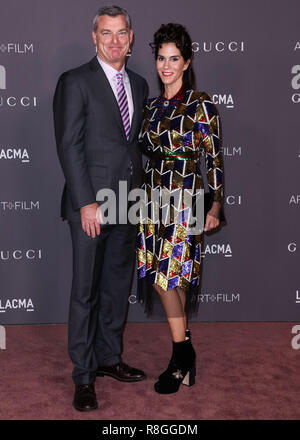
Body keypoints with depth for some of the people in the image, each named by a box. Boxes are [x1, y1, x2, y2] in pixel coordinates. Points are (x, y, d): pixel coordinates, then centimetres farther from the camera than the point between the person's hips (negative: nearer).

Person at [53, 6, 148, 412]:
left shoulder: (139, 85, 14)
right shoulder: (76, 82, -5)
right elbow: (69, 146, -11)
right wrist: (86, 203, -16)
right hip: (91, 203, -6)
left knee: (118, 286, 14)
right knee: (86, 290, 0)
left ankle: (109, 357, 29)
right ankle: (84, 376, 12)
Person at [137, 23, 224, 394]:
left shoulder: (201, 104, -5)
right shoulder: (152, 106, 12)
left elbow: (214, 157, -6)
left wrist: (215, 206, -10)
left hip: (186, 198, -6)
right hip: (154, 196, 6)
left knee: (168, 276, -8)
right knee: (163, 276, 7)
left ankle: (181, 358, 8)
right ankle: (185, 355, 21)